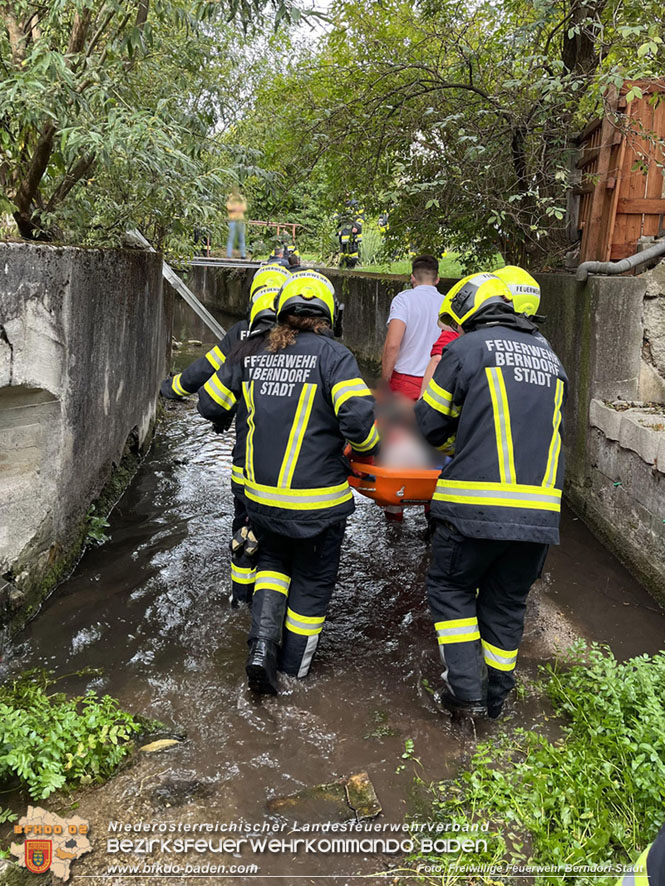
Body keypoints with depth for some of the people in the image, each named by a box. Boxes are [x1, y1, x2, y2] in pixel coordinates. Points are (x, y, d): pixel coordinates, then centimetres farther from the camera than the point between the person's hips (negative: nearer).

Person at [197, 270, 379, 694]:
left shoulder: (251, 355, 3)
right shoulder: (332, 355, -12)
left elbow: (211, 404, 12)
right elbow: (358, 417, -23)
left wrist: (228, 422, 33)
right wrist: (368, 448, -3)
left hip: (262, 496, 4)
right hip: (317, 500, -4)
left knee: (274, 560, 30)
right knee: (312, 581, 17)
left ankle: (264, 644, 14)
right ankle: (294, 666, 32)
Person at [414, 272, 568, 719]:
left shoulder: (465, 350, -2)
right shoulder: (549, 356, 16)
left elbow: (430, 423, 3)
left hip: (476, 504, -5)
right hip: (540, 510, 5)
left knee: (451, 587, 15)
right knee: (507, 602, 18)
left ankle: (466, 687, 10)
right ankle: (497, 695, 28)